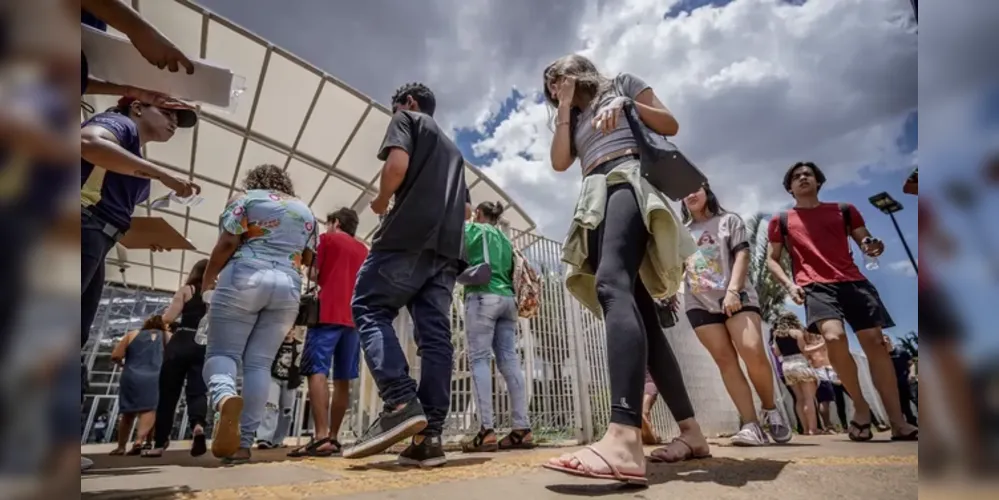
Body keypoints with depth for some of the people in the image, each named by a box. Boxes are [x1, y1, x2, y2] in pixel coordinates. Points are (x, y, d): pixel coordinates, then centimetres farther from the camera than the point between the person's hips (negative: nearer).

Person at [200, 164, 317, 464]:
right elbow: (309, 258, 18)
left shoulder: (246, 199, 10)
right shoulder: (305, 211, 21)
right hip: (288, 287, 3)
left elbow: (227, 243, -2)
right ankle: (244, 443, -4)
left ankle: (224, 398, -33)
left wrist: (208, 277, 11)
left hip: (245, 278, -3)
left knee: (221, 352, 0)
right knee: (259, 363, 2)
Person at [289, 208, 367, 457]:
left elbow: (315, 274, 5)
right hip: (354, 318, 6)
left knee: (317, 371, -12)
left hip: (328, 313, -5)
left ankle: (321, 437, -22)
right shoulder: (363, 250, 21)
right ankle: (333, 437, 9)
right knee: (342, 380, 6)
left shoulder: (327, 239, 8)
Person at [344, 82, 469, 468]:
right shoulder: (452, 149, 33)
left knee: (369, 309, -2)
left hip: (409, 236, -7)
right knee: (435, 334, -2)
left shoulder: (406, 119, 13)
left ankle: (401, 404, -19)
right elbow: (465, 209, 30)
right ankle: (430, 436, -6)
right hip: (448, 246, 7)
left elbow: (397, 164, -8)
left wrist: (381, 202, 6)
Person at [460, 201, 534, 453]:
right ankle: (522, 429, -5)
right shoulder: (505, 239, 26)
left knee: (479, 359, -9)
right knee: (510, 361, 0)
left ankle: (487, 430, -17)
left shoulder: (473, 228, 9)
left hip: (483, 296, -6)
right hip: (507, 299, 6)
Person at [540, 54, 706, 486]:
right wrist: (565, 110, 18)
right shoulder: (574, 120, 33)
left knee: (611, 284, -33)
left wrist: (627, 104, -2)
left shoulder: (622, 83, 21)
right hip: (595, 200, 7)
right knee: (639, 311, -4)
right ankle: (691, 431, 1)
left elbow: (670, 126, 11)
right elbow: (559, 162, 15)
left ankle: (625, 438, -48)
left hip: (627, 181, -7)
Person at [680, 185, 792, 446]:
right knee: (725, 360, -6)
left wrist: (733, 290, -14)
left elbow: (742, 255, 1)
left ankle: (770, 409, 4)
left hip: (736, 297, -2)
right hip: (700, 303, 3)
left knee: (754, 352, -20)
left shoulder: (729, 220, 13)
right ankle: (751, 424, -7)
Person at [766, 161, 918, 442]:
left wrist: (874, 247, -7)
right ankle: (860, 407, -3)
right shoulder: (781, 221, 13)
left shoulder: (844, 210, 19)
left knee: (874, 342, -5)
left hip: (853, 281, 3)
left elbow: (866, 242, 19)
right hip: (816, 286, -3)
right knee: (834, 337, -25)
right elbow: (772, 259, 13)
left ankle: (898, 423, 4)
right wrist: (789, 284, -5)